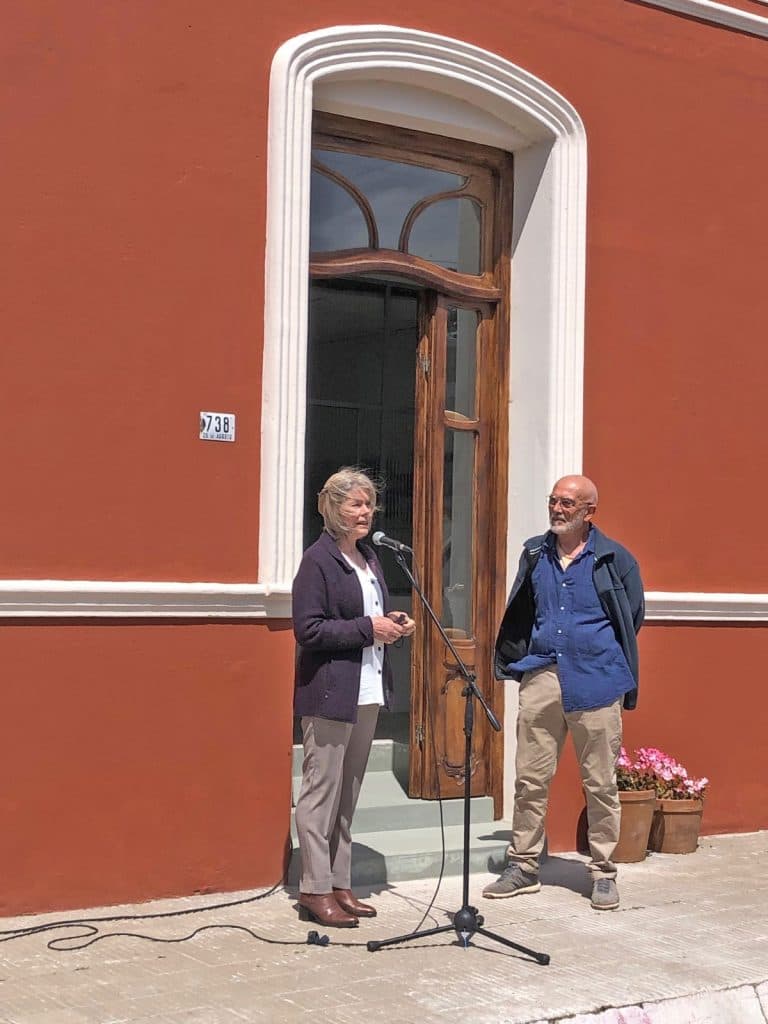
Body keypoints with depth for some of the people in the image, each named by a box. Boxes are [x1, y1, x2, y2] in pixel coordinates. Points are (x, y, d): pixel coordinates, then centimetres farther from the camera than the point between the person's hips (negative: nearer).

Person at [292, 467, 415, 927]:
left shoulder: (369, 556, 15)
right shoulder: (318, 560, -10)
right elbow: (308, 629, -17)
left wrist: (393, 623, 4)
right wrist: (368, 628, -18)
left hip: (367, 691, 8)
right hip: (330, 693, -8)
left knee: (348, 793, 13)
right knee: (322, 790, -3)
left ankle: (340, 884, 21)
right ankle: (315, 890, 5)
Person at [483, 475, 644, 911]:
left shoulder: (615, 559, -1)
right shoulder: (535, 553, 11)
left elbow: (631, 621, 7)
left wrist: (597, 659, 10)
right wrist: (517, 662, 13)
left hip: (595, 684, -3)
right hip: (541, 679, 3)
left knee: (601, 784, 5)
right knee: (530, 779, 5)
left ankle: (604, 873, 16)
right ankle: (523, 867, 16)